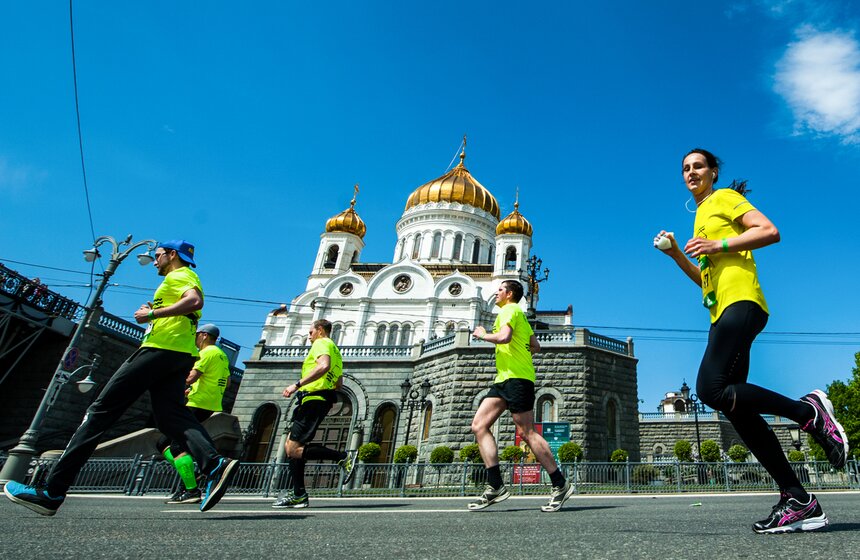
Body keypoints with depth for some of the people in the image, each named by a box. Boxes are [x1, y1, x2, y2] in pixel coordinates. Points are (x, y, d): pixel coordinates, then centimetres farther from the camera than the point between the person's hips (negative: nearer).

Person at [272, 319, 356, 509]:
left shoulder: (321, 343, -3)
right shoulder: (335, 350, 27)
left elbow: (324, 366, -26)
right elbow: (339, 383, 30)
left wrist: (297, 385, -26)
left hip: (313, 400, -10)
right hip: (323, 400, 10)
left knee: (294, 450, -14)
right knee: (291, 446, 11)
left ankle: (344, 457, -15)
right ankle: (298, 495, 10)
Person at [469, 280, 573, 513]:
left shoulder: (510, 309, -4)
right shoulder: (519, 314, 25)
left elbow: (504, 336, -23)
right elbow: (535, 346, 28)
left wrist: (482, 335, -7)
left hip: (516, 377, -10)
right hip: (504, 379, 10)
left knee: (527, 433, -8)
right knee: (479, 425, 0)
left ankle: (560, 485, 3)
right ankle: (495, 486, -2)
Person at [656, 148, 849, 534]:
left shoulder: (725, 197, 8)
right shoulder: (701, 217, 29)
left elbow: (770, 231, -7)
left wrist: (718, 245, -14)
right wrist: (677, 254, 15)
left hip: (740, 301, -8)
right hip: (721, 313, 9)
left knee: (711, 389, -25)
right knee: (735, 407, -1)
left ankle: (809, 410, -9)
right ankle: (799, 501, 2)